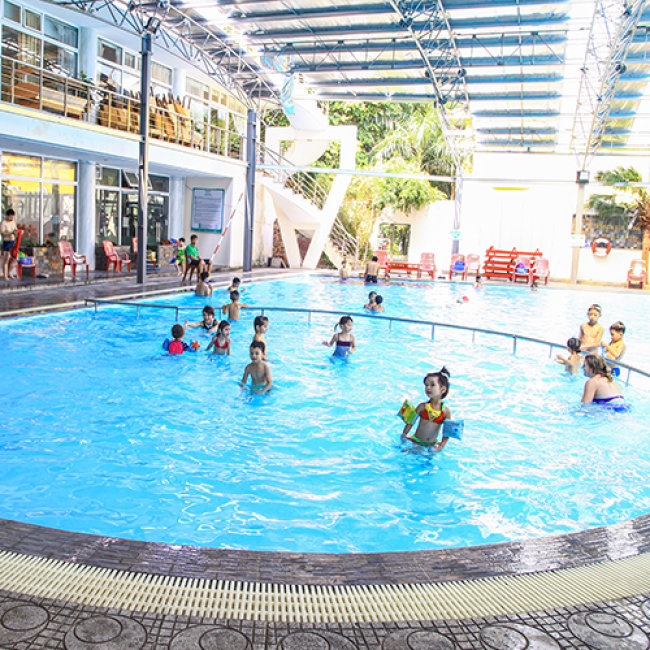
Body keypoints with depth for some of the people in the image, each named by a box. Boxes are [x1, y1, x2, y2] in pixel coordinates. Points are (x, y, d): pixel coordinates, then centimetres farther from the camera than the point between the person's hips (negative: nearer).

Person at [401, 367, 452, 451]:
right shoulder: (423, 406, -10)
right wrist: (404, 435, -7)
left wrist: (442, 445, -13)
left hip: (432, 445, 0)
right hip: (415, 441, 0)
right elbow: (411, 421, -3)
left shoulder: (446, 411, -10)